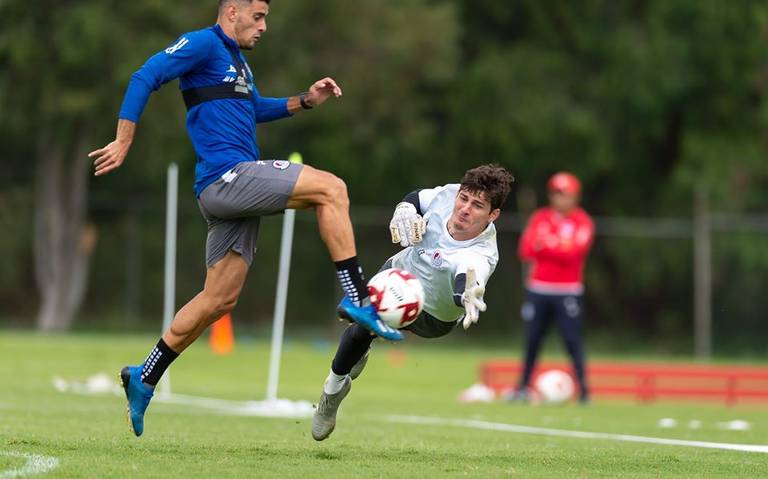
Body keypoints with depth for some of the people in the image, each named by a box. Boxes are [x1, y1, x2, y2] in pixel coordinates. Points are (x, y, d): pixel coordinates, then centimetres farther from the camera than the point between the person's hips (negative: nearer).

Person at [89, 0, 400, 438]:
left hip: (235, 189, 10)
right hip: (225, 175, -10)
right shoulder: (204, 44, -3)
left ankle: (144, 378, 12)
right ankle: (357, 298, -18)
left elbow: (255, 109, 39)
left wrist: (306, 101, 25)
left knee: (220, 300, 8)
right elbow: (145, 78, -11)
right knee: (331, 188, -16)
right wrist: (124, 143, -17)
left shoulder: (236, 59, 25)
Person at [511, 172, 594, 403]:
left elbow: (573, 254, -13)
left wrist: (544, 246, -13)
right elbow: (525, 251, 1)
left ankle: (583, 387, -6)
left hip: (568, 292, -3)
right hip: (537, 289, 3)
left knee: (572, 339, -8)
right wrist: (556, 249, -13)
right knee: (532, 339, 5)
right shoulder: (539, 218, 9)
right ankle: (523, 386, 14)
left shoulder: (582, 222, 0)